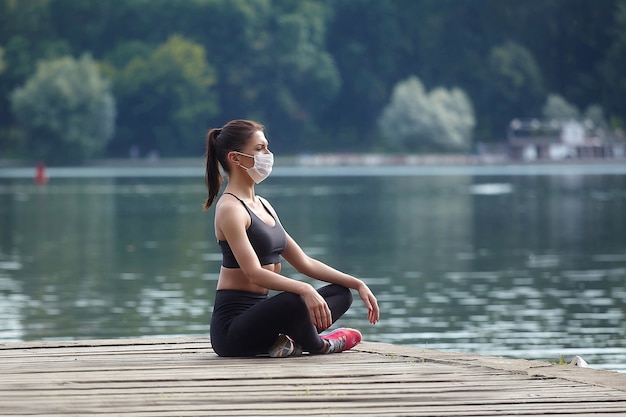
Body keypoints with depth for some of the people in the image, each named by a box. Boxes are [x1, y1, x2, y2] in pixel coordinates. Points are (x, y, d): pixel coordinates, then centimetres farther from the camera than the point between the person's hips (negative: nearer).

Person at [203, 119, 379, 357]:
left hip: (256, 315, 10)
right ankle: (317, 345, -4)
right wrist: (304, 289, -37)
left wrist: (357, 284, 10)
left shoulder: (262, 206, 17)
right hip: (231, 326, -10)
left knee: (341, 292, 11)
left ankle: (292, 341, -14)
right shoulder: (230, 209, -12)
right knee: (294, 302, -37)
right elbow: (254, 273, -24)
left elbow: (304, 262, 17)